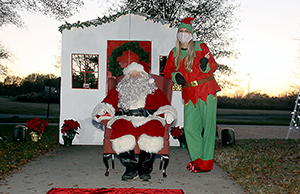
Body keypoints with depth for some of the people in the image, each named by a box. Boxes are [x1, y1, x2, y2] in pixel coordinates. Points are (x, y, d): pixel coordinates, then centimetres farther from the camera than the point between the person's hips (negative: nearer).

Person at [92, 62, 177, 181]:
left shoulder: (154, 91, 29)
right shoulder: (118, 91, 30)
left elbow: (165, 106, 19)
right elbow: (107, 103, 20)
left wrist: (168, 114, -3)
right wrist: (103, 111, -3)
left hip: (147, 119, 0)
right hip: (125, 118, 0)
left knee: (155, 126, -36)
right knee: (120, 127, -36)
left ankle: (145, 167, -28)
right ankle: (131, 166, -30)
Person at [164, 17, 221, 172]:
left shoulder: (200, 47, 2)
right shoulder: (174, 53, 10)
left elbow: (213, 65, 4)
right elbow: (167, 71, 18)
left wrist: (205, 65, -18)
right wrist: (176, 76, -3)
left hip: (207, 91, -3)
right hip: (189, 94, 3)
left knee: (207, 126, -3)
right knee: (189, 127, -1)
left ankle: (206, 162, 4)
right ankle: (197, 158, 17)